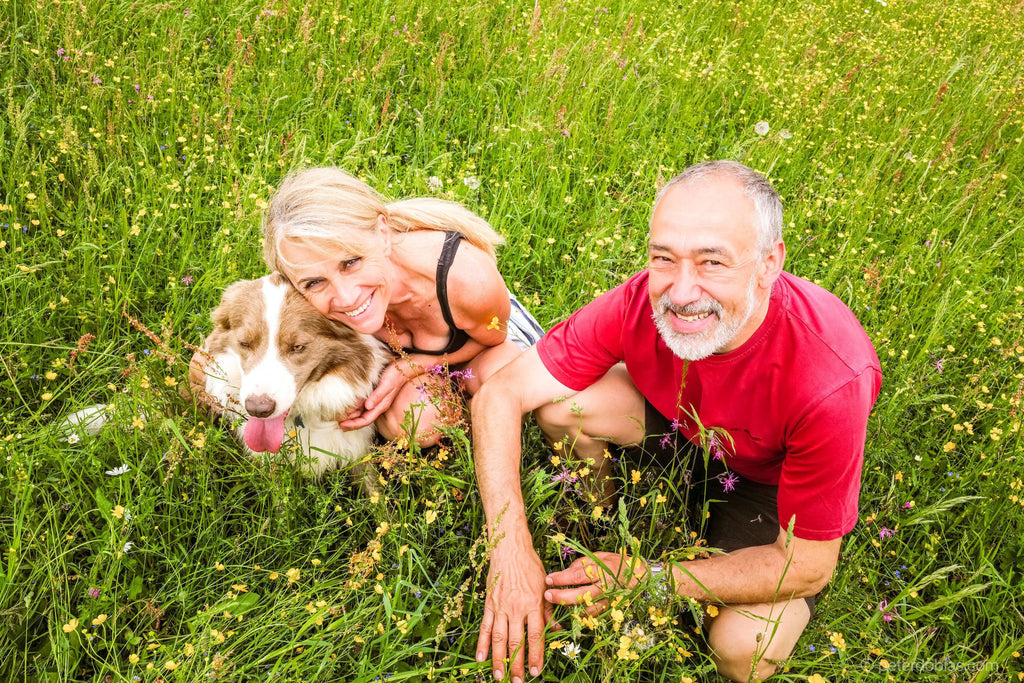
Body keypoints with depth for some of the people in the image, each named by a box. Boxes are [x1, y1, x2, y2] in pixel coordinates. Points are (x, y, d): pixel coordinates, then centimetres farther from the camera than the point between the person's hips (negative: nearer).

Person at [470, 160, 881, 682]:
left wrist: (648, 577, -33)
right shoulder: (641, 302, -31)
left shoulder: (831, 381, -40)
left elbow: (808, 566, -29)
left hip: (774, 480, -3)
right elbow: (500, 394, -25)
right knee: (560, 403, -22)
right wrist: (512, 551, -36)